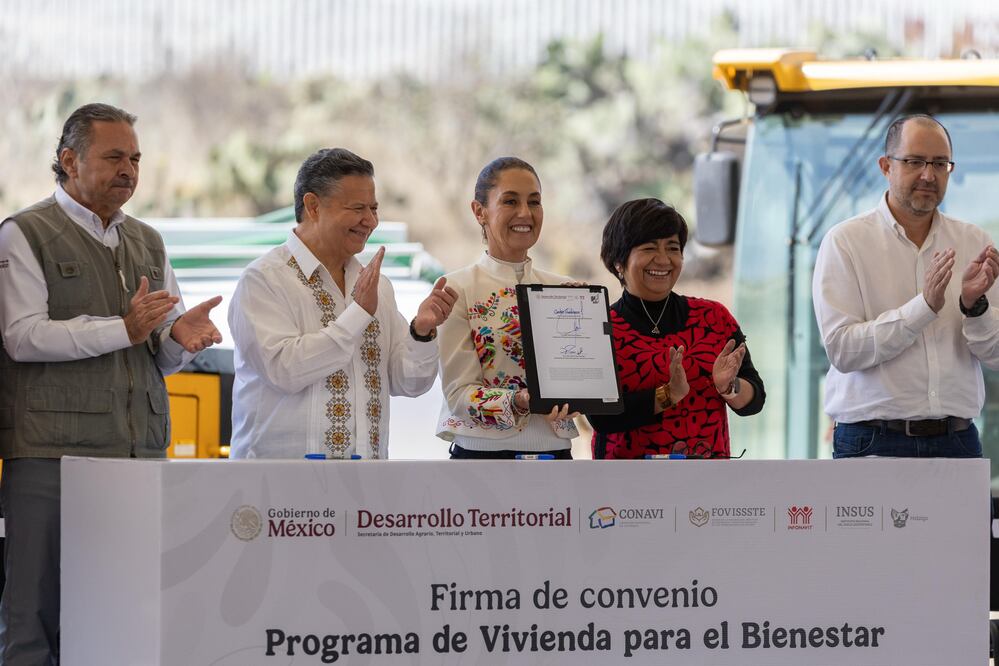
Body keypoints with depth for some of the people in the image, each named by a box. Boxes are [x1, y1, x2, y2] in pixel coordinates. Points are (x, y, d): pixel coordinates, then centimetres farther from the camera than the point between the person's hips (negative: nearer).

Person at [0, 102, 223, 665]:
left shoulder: (148, 242, 21)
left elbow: (167, 358, 21)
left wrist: (181, 335, -3)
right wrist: (122, 329, -16)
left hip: (141, 451, 6)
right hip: (52, 452, -5)